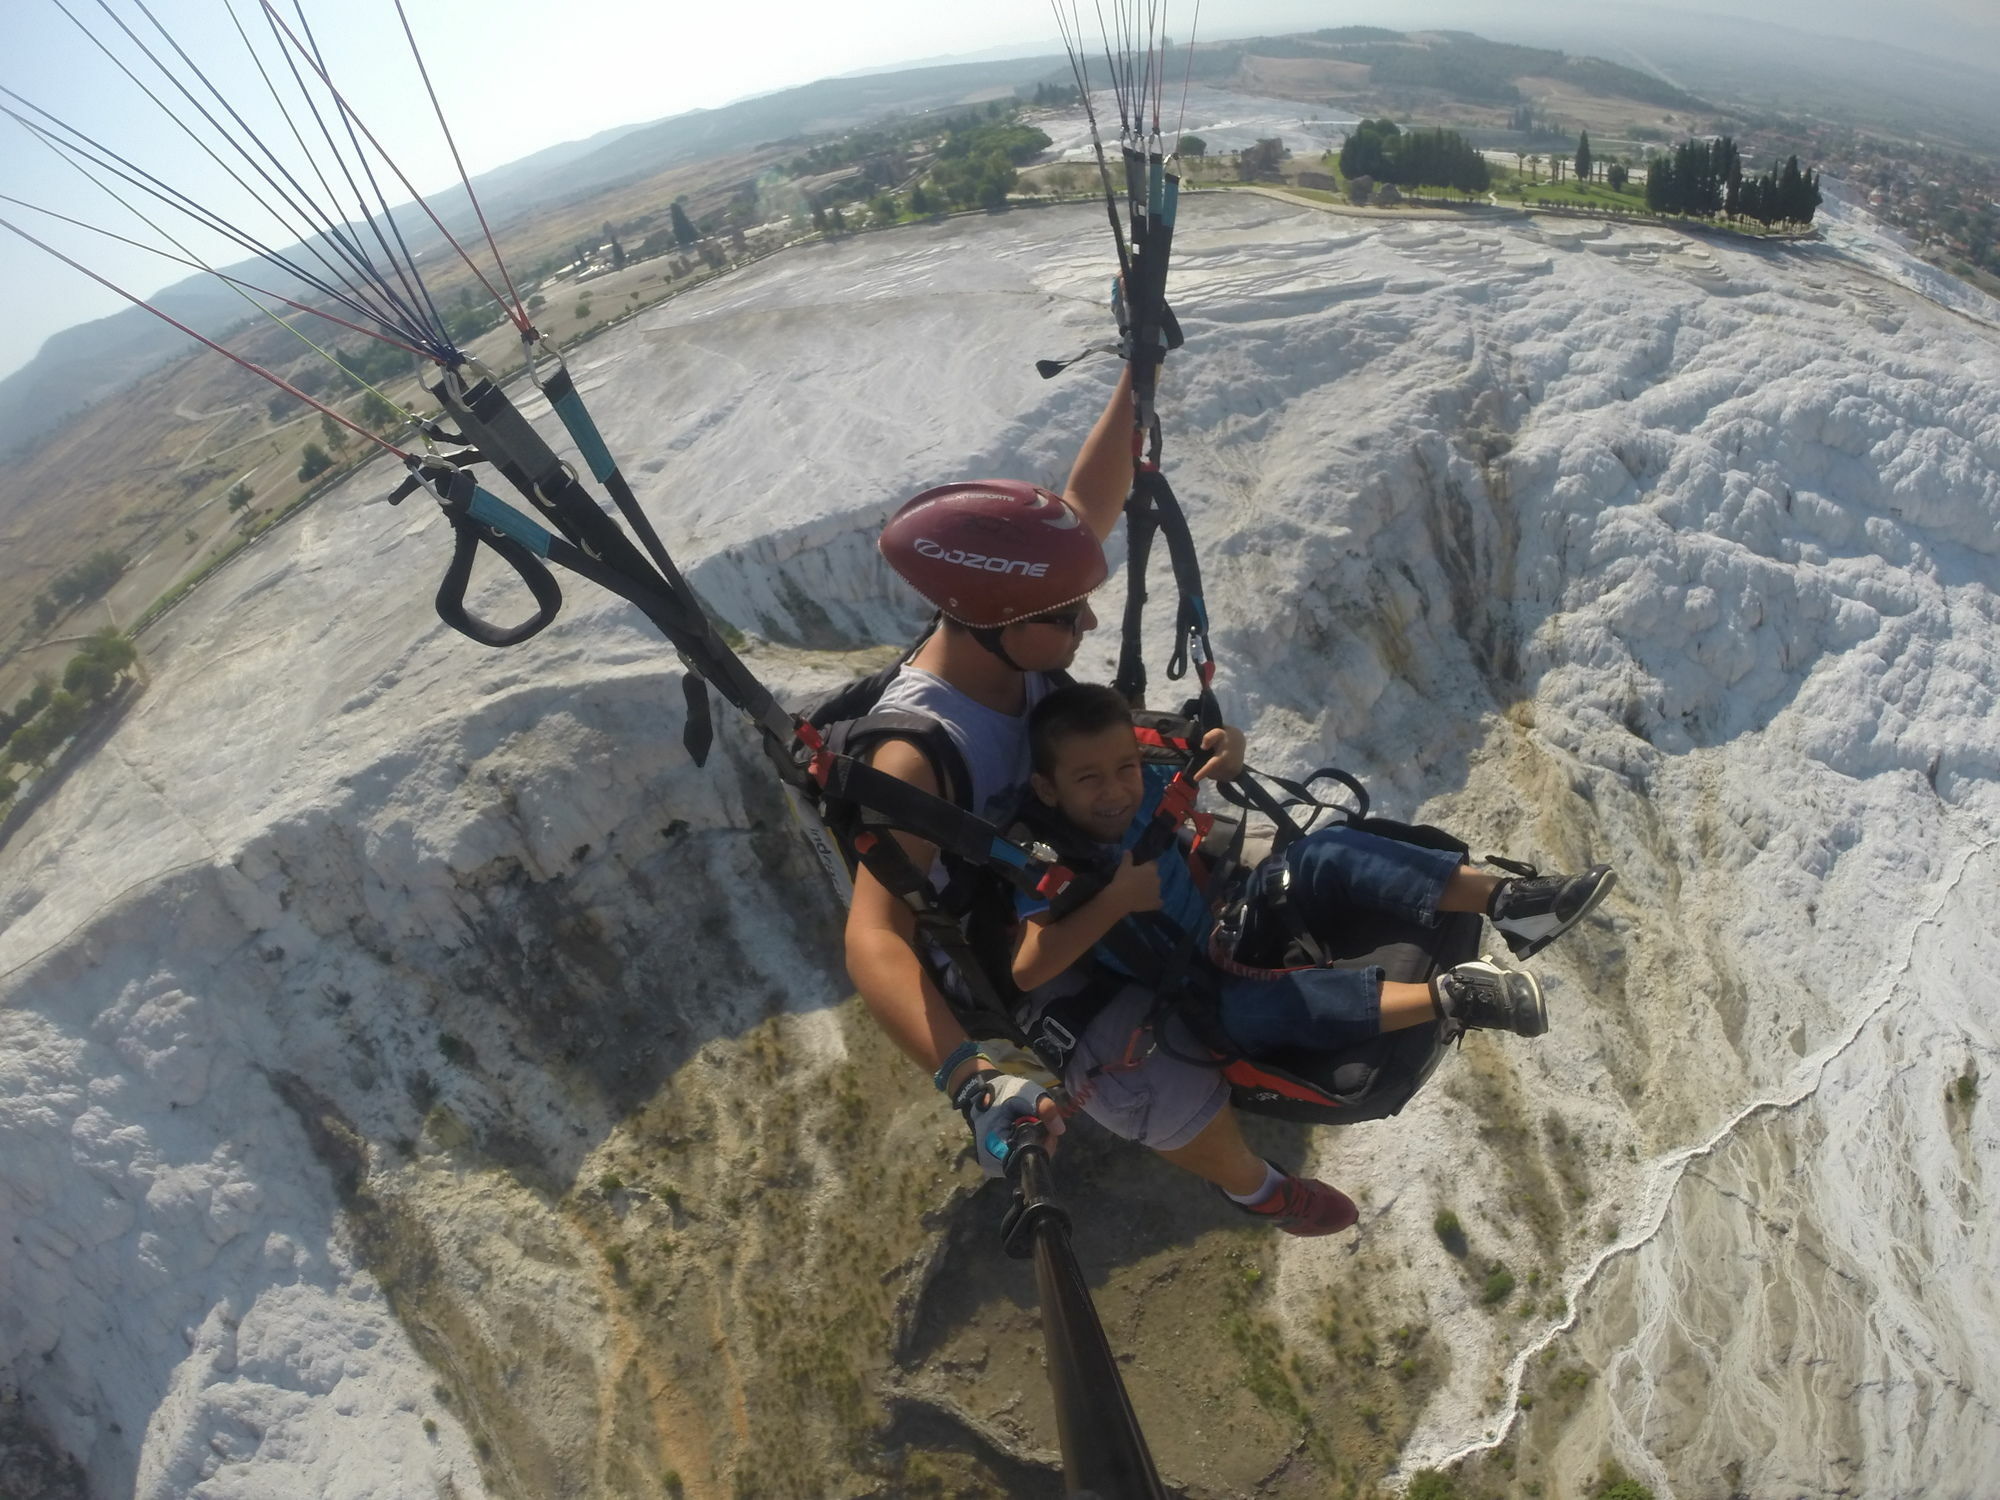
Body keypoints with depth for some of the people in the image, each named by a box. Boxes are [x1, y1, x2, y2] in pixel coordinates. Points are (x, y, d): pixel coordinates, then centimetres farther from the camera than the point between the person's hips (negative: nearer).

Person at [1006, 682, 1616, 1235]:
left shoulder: (1143, 789, -10)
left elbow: (1203, 768, 7)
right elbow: (1027, 970, -39)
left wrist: (1228, 752, -17)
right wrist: (1115, 900, -42)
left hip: (1222, 923, 6)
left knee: (1327, 853, -12)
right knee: (1250, 1006, -38)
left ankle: (1505, 900, -20)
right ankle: (1449, 995, -40)